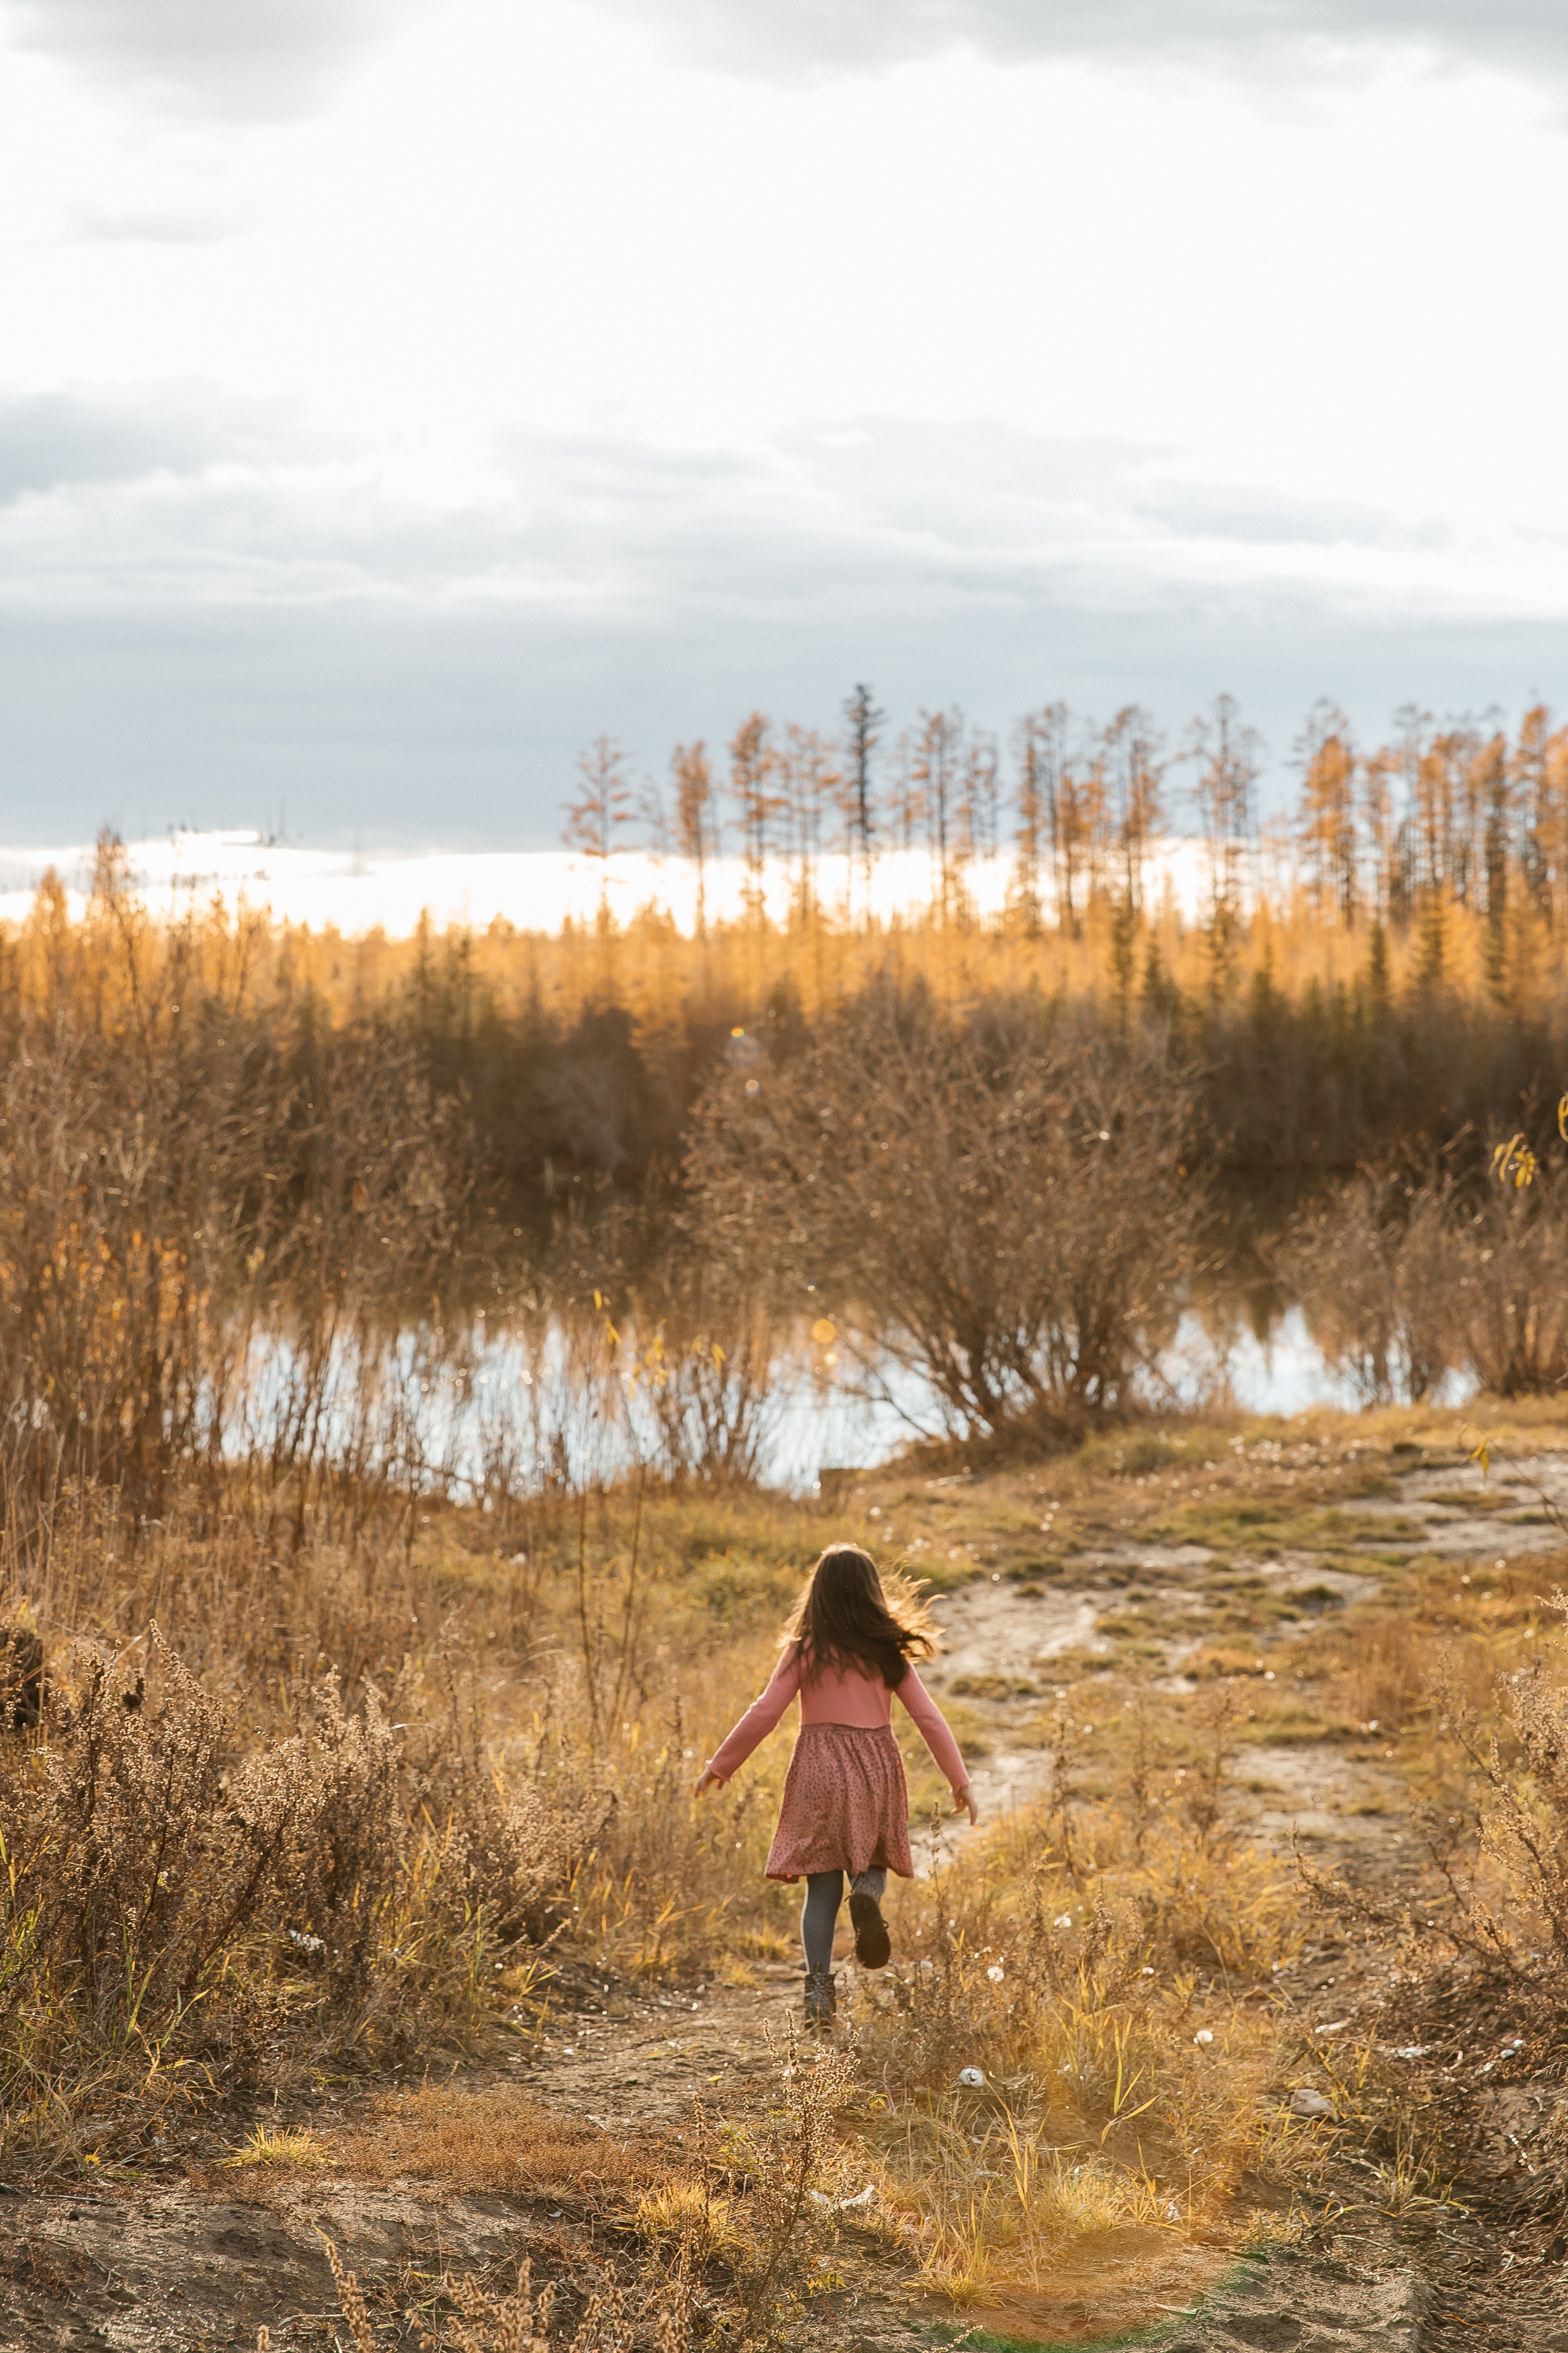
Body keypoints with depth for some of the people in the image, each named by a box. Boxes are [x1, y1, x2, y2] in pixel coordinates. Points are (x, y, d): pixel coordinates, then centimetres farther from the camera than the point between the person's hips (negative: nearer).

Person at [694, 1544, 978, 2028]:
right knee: (871, 1860, 20)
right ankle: (867, 1894, -16)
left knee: (822, 1887, 6)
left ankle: (819, 1988, -5)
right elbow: (929, 1718, -1)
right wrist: (960, 1781, 6)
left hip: (818, 1770, -1)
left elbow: (764, 1713, -5)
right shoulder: (888, 1651, 0)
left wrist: (720, 1766, 5)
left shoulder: (805, 1649, -4)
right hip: (875, 1768, 1)